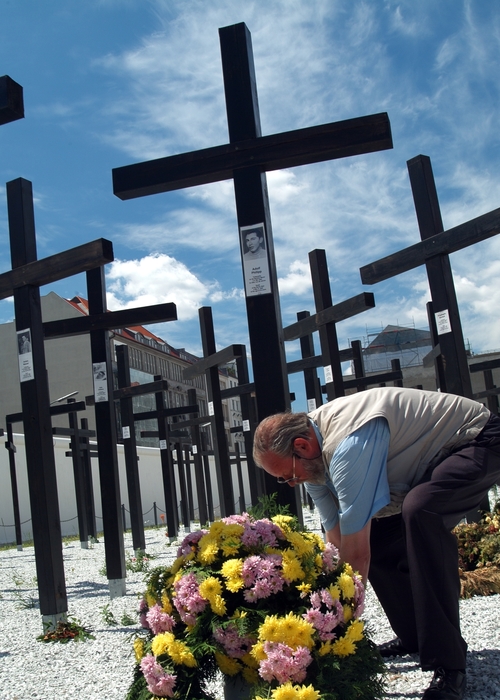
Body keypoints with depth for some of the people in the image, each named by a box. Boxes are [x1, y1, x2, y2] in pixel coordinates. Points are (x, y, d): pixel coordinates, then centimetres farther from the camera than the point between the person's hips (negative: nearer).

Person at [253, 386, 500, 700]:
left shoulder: (350, 444, -34)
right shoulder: (312, 452, -5)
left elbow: (357, 554, -31)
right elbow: (338, 541, 0)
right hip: (433, 461, 9)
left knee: (418, 510, -34)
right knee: (379, 543, 3)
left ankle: (447, 663, -25)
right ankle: (416, 638, 24)